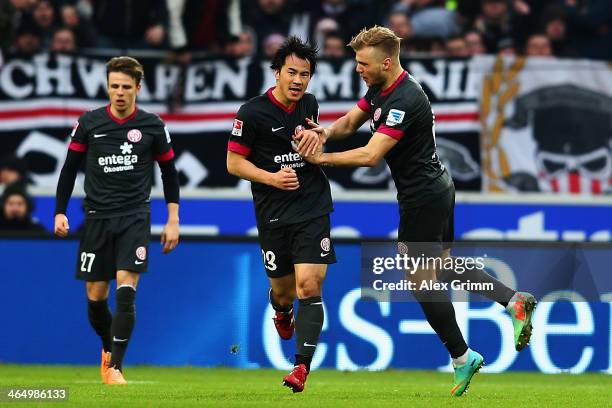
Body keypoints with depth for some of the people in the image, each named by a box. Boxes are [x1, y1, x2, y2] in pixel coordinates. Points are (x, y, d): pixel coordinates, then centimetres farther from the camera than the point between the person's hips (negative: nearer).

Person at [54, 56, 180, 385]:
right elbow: (70, 168, 9)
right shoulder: (89, 123, 1)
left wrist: (173, 220, 5)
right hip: (97, 218, 2)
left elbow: (169, 171, 9)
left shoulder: (152, 126, 0)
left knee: (126, 291, -16)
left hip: (134, 218, -2)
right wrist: (60, 212, 2)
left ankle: (115, 367, -12)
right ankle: (108, 347, 33)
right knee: (95, 296, 4)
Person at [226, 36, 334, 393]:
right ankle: (282, 314, 49)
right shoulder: (253, 113, -9)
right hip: (273, 214, -2)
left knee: (309, 286, -13)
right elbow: (234, 162, -5)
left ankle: (302, 367, -12)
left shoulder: (310, 105, 5)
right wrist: (272, 178, -18)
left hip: (313, 209, 2)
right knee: (283, 290, 10)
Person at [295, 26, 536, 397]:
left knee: (422, 280, 1)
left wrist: (320, 158, -27)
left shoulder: (405, 100, -27)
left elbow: (371, 155, -32)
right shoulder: (380, 89, 4)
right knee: (444, 266, 20)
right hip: (438, 188, 10)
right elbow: (350, 122, 9)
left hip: (422, 196, -10)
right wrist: (324, 133, -13)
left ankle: (462, 358, 10)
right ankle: (514, 300, 13)